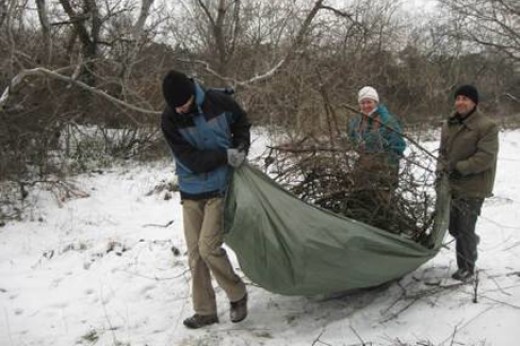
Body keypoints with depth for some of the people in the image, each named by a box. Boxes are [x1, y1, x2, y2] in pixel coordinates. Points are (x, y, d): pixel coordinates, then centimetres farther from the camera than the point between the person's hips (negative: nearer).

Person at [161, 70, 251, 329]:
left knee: (208, 246, -12)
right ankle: (205, 311, 19)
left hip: (219, 189, -2)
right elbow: (193, 160, -17)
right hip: (191, 192, 2)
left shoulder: (219, 102, -12)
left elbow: (242, 123, 10)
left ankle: (237, 295, 12)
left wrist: (241, 148, -4)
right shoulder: (170, 120, -12)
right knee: (195, 254, 5)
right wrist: (226, 155, -21)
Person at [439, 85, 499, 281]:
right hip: (451, 184, 7)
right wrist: (444, 168, -1)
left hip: (473, 187, -7)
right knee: (453, 226, 17)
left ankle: (467, 268, 13)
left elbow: (485, 157, -20)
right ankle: (471, 242, 46)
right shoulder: (449, 125, 9)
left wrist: (459, 167, -23)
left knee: (465, 228, -3)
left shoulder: (487, 127, -14)